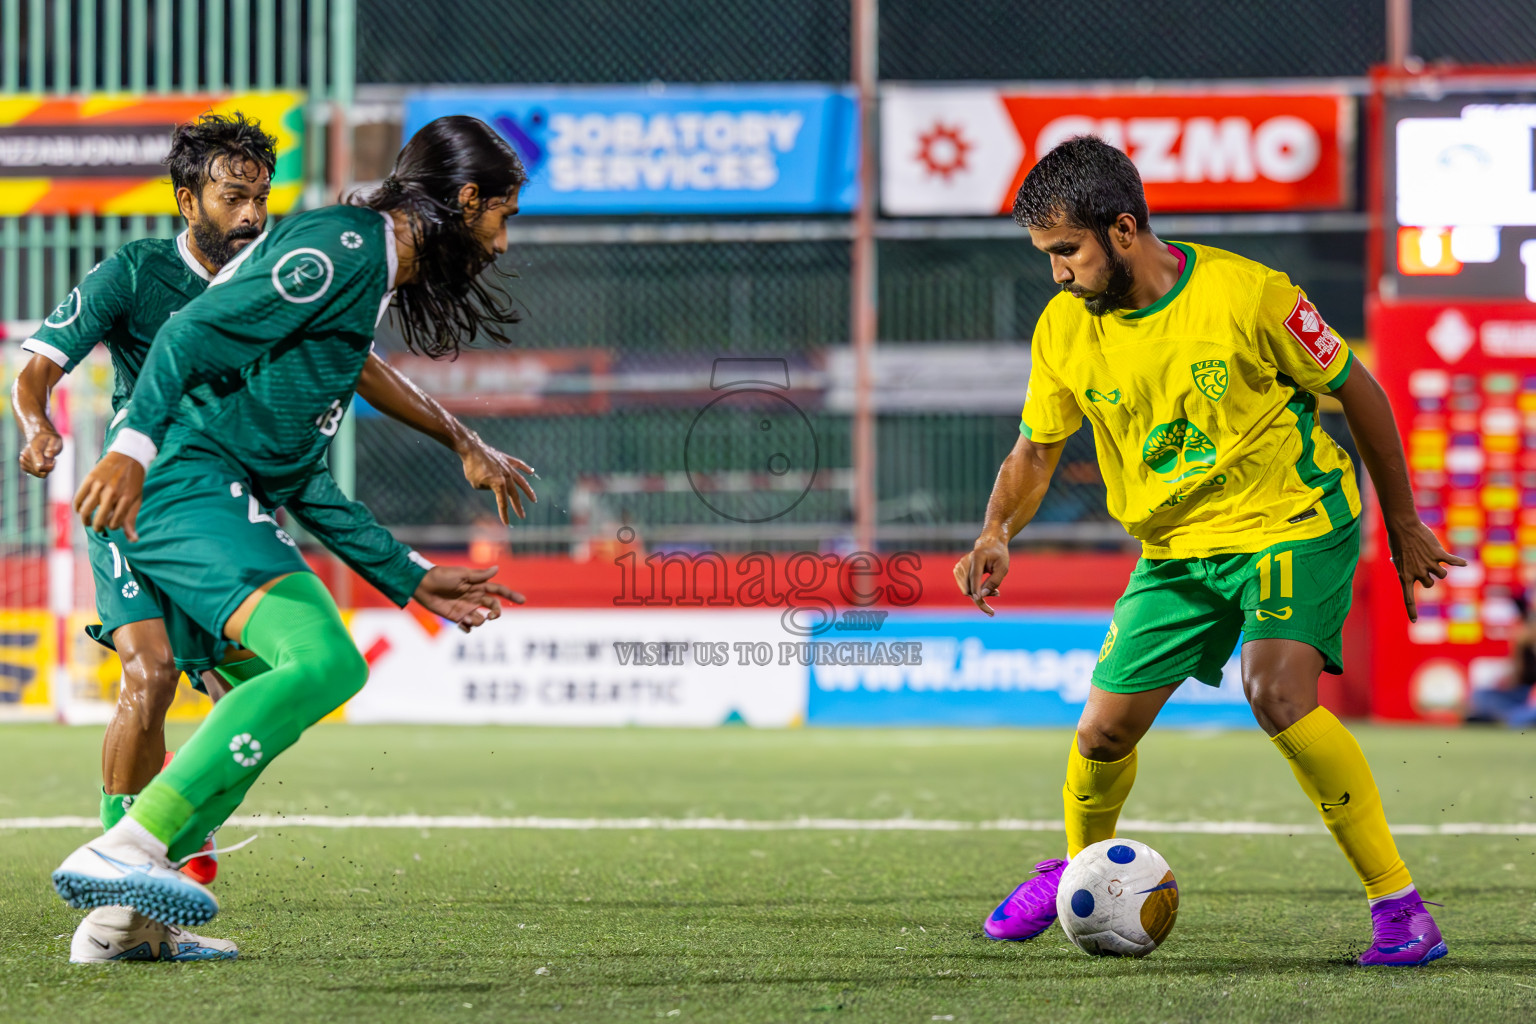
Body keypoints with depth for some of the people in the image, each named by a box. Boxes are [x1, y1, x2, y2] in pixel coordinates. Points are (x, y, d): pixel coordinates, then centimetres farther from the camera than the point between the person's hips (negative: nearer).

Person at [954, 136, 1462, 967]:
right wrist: (997, 533, -15)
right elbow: (1036, 451, 6)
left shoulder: (1246, 294, -20)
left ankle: (1400, 904, -21)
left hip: (1295, 523, -5)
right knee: (1103, 732, 4)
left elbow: (1357, 392, -7)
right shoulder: (1064, 330, -6)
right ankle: (1079, 868, 39)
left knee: (1277, 692, -29)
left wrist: (1402, 525, 1)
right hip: (1175, 547, 5)